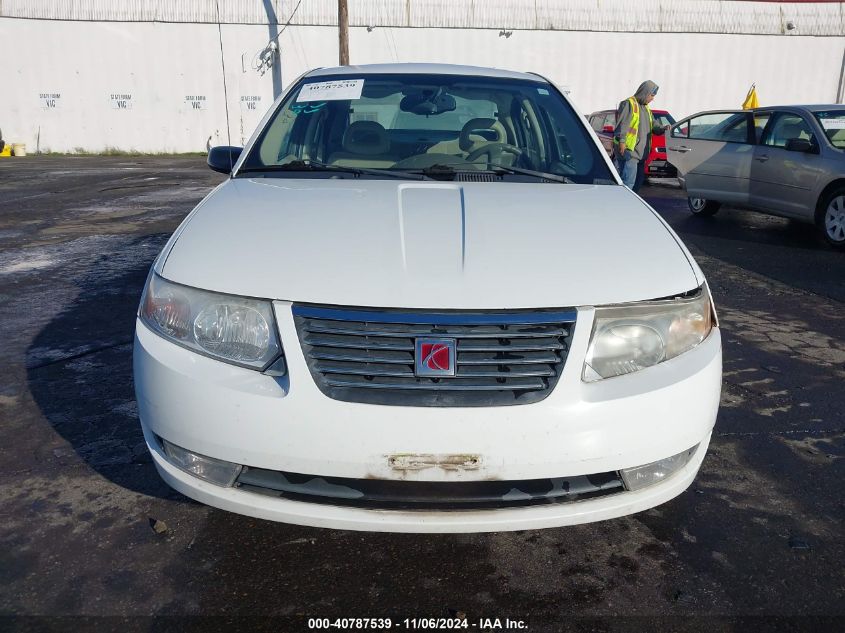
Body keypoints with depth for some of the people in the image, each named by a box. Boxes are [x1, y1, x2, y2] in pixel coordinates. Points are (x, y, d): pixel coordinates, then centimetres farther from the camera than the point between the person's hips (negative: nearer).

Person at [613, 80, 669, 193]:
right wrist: (622, 141, -21)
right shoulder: (629, 104, -3)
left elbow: (653, 127, 25)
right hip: (628, 150, -9)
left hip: (641, 151, 9)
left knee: (639, 179, 11)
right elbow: (622, 124, -13)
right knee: (629, 179, -15)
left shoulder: (646, 108, 25)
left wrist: (663, 129, 6)